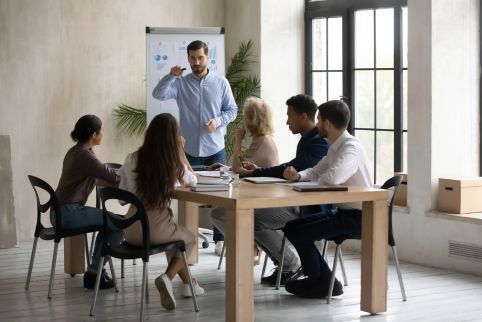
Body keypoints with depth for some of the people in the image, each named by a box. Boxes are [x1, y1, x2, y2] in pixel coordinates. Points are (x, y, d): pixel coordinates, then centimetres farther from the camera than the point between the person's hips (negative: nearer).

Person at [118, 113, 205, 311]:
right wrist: (180, 150, 11)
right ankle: (167, 277, 3)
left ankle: (188, 283, 41)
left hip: (131, 231, 4)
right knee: (190, 240, 29)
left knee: (177, 236, 35)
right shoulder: (175, 164, -6)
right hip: (156, 229, -4)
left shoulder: (132, 160, -1)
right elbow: (193, 181, 17)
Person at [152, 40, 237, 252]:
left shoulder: (221, 83, 3)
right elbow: (158, 94, -12)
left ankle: (220, 239, 13)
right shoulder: (180, 83, 2)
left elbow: (232, 110, 4)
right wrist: (171, 76, -24)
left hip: (215, 149, 0)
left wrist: (218, 121, -14)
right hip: (190, 150, 0)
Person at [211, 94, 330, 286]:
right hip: (294, 202, 10)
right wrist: (258, 170, 10)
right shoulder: (307, 140, 17)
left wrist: (253, 173, -15)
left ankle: (292, 265, -7)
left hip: (308, 208, -10)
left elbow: (289, 170, -24)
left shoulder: (319, 143, -16)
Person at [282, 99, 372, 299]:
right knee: (294, 226, 12)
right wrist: (298, 176, -4)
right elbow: (315, 172, 18)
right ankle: (319, 278, 16)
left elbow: (332, 178, -36)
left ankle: (319, 281, 7)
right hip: (345, 211, 10)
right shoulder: (336, 147, 11)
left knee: (295, 230, -11)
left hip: (357, 216, -10)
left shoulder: (350, 147, -20)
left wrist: (318, 180, -12)